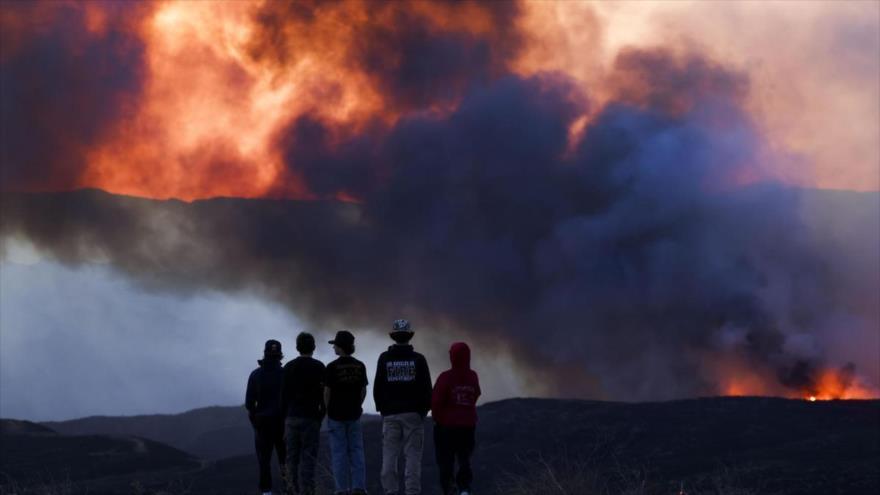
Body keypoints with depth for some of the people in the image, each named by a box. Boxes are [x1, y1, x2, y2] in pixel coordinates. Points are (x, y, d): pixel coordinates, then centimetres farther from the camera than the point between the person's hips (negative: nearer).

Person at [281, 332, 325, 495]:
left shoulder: (289, 367, 6)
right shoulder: (319, 367, -2)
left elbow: (283, 394, 5)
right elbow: (324, 394, -4)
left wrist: (285, 414, 11)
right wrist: (321, 415, 6)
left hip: (291, 417, 3)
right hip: (311, 417, -2)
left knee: (292, 457, 7)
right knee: (308, 457, -4)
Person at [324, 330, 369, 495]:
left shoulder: (332, 367, -12)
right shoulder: (360, 366, 1)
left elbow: (327, 392, -8)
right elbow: (363, 390, 5)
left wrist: (328, 410, 6)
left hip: (336, 414, -3)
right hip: (354, 413, 3)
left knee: (339, 452, 2)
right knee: (356, 451, 8)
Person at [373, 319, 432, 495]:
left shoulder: (384, 358, 1)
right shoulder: (418, 359, -2)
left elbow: (377, 387, 4)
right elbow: (426, 388, 0)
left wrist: (381, 408, 15)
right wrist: (424, 409, 12)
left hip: (390, 413, 1)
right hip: (413, 413, -1)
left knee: (389, 455, 4)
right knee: (413, 454, -1)